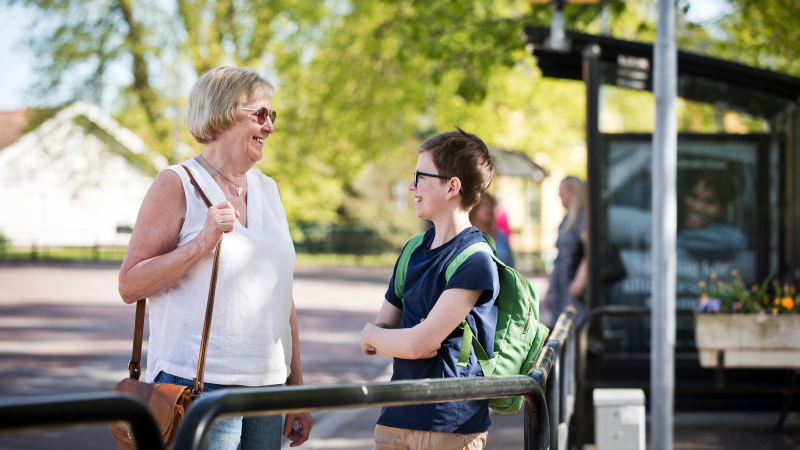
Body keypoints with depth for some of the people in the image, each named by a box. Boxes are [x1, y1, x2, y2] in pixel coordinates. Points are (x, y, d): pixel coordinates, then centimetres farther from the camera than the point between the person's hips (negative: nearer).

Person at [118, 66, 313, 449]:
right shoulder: (177, 184, -4)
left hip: (266, 388, 6)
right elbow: (129, 286, -8)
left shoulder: (268, 190, 15)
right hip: (198, 387, -6)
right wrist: (202, 243, -18)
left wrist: (296, 389, 17)